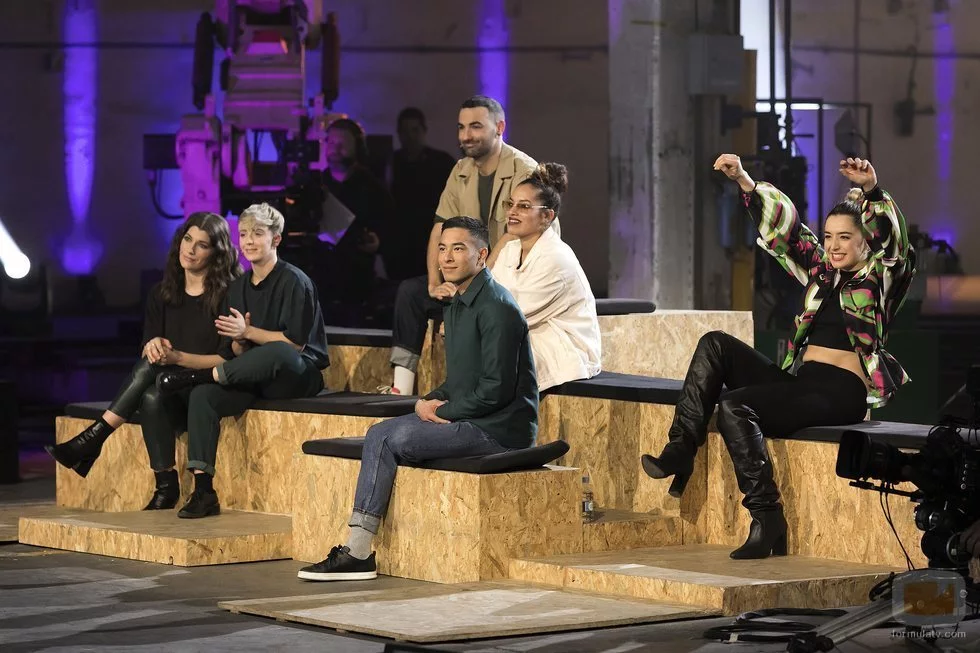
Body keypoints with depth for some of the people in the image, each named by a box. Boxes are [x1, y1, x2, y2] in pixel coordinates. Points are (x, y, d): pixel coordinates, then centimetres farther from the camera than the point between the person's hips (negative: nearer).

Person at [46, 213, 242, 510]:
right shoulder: (162, 294, 11)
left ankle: (93, 440, -28)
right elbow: (147, 351, 10)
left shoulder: (228, 295, -6)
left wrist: (177, 357, -22)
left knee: (152, 369, -32)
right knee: (151, 397, -32)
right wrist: (153, 346, -15)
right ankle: (165, 485, -30)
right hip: (170, 390, 5)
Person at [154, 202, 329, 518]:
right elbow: (235, 350, 14)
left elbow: (295, 343, -13)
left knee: (276, 353, -41)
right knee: (203, 396, -21)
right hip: (252, 377, 6)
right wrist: (239, 342, -10)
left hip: (297, 376, -6)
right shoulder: (238, 287, 14)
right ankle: (203, 490, -25)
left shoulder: (294, 281, -7)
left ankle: (199, 374, -23)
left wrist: (248, 332, -15)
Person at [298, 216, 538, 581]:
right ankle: (356, 551, -11)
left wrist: (443, 411, -11)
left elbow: (496, 389, -21)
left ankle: (357, 553, -12)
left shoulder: (496, 307, -15)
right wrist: (430, 402, 2)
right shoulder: (458, 307, 18)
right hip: (467, 419, 10)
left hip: (498, 428, -10)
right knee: (379, 434, -3)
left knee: (388, 439, -17)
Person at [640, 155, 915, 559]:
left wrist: (871, 190, -35)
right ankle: (681, 450, -15)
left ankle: (767, 518, -28)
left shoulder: (879, 279, 2)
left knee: (733, 406, -26)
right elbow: (784, 228, 18)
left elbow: (892, 236, -17)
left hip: (840, 393, -8)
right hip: (798, 381, 8)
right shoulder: (821, 272, 20)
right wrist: (744, 181, 8)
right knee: (715, 345, -2)